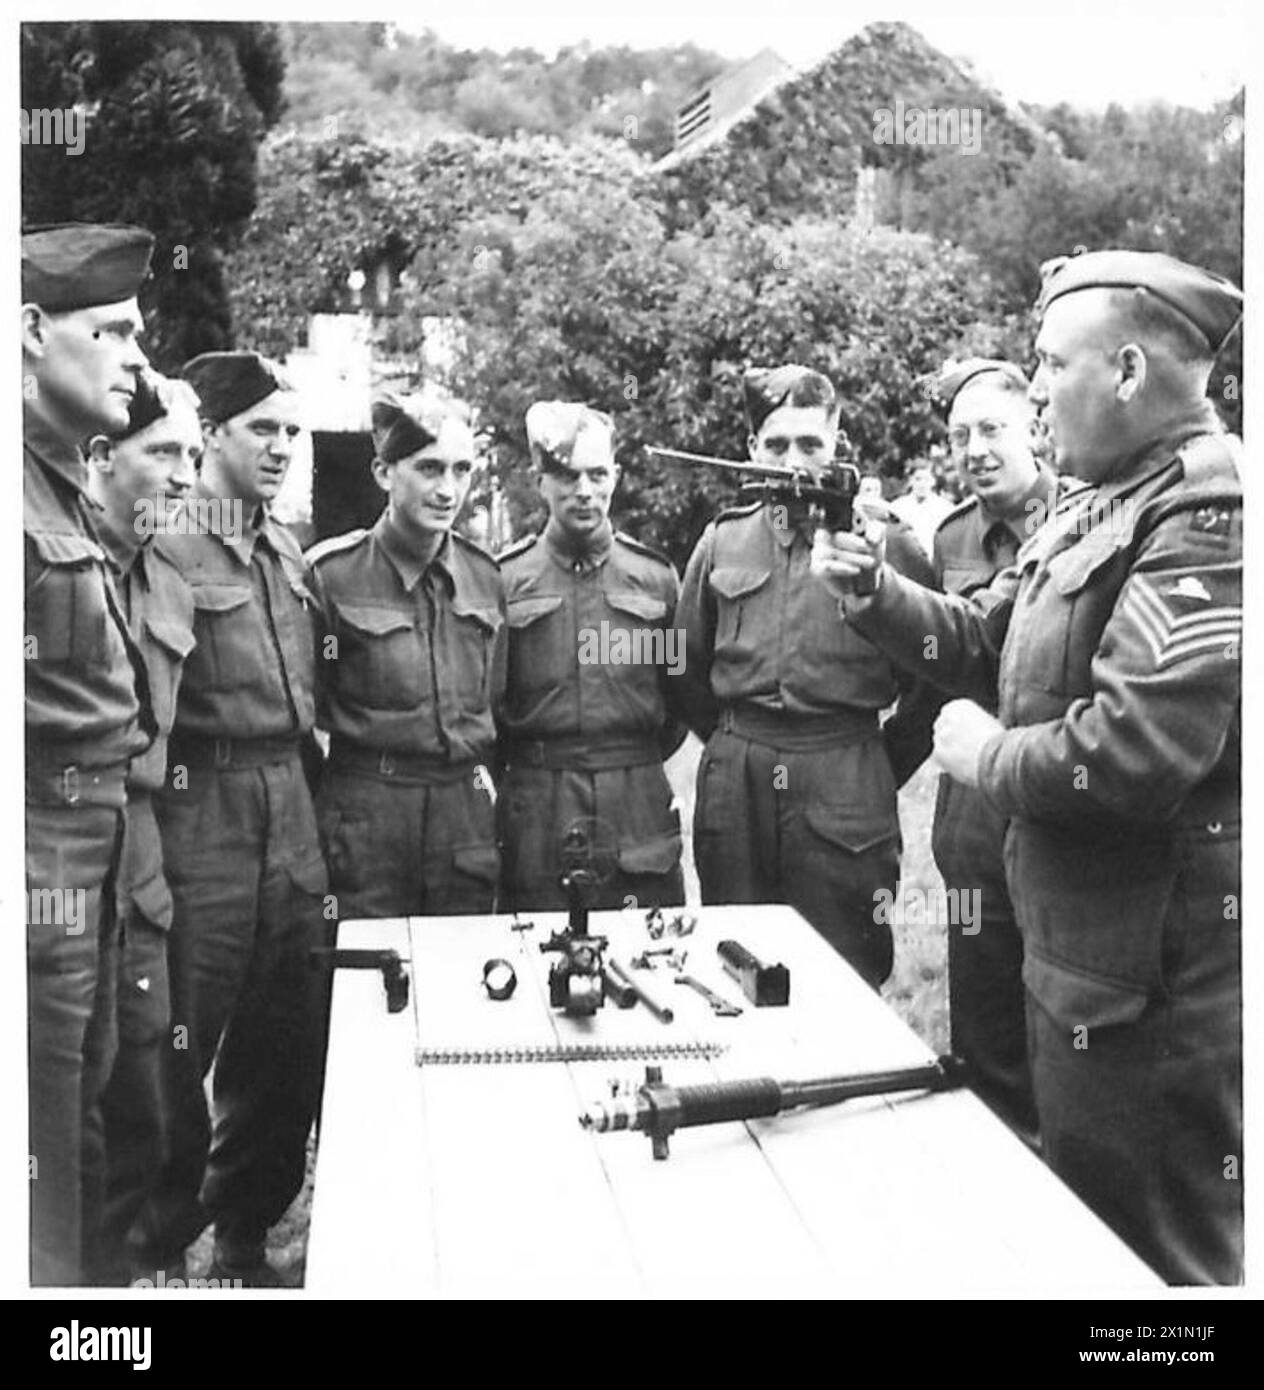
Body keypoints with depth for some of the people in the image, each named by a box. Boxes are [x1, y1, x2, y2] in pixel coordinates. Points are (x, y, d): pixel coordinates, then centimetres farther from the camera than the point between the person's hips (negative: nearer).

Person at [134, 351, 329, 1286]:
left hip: (289, 806, 8)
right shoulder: (164, 544, -10)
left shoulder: (287, 551, 15)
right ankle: (158, 1248, 19)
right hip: (202, 813, -7)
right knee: (179, 1045, 0)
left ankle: (246, 1238, 30)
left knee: (286, 1046, 13)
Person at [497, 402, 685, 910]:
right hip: (537, 813, -1)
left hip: (640, 809, 2)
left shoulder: (655, 575, 6)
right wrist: (526, 764, 8)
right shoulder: (504, 578, 0)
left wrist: (639, 760, 12)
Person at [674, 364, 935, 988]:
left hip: (845, 797, -3)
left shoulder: (882, 538, -2)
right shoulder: (723, 541, 8)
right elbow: (688, 668, 18)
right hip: (732, 792, 3)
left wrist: (876, 768, 7)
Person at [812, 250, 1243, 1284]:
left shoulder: (1210, 512, -22)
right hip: (1080, 954, 10)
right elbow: (984, 643, 18)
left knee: (1160, 1253, 6)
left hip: (1158, 981, -10)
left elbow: (1136, 752, -31)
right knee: (1080, 1214, 24)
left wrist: (983, 752, -15)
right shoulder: (1101, 509, 12)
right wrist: (875, 592, 2)